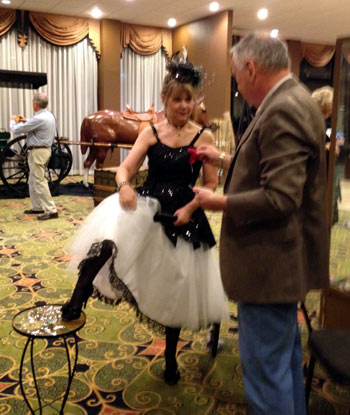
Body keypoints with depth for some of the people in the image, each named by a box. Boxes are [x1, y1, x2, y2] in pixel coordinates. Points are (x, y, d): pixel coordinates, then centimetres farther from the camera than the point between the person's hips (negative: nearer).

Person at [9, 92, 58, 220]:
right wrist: (26, 121, 22)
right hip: (45, 149, 10)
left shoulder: (39, 118, -22)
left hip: (37, 152, -10)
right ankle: (37, 207, 25)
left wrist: (12, 121, 6)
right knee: (33, 181, 18)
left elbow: (16, 130, -15)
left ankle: (51, 211, -7)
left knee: (39, 182, -7)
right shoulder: (49, 115, 8)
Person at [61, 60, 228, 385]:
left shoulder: (204, 137, -2)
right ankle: (78, 299, -26)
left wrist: (189, 208, -16)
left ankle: (170, 358, 31)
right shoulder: (150, 133, 2)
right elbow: (125, 168, -5)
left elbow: (211, 183, -1)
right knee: (110, 231, -36)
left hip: (183, 215, 0)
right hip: (148, 206, 1)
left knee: (175, 288, 10)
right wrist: (124, 185, -27)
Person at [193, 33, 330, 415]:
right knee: (285, 355, 25)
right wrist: (226, 161, 16)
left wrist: (219, 203, -16)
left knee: (264, 368, 2)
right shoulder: (292, 101, 10)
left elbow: (279, 198, -27)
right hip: (283, 258, 11)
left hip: (270, 264, -11)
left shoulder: (282, 111, -21)